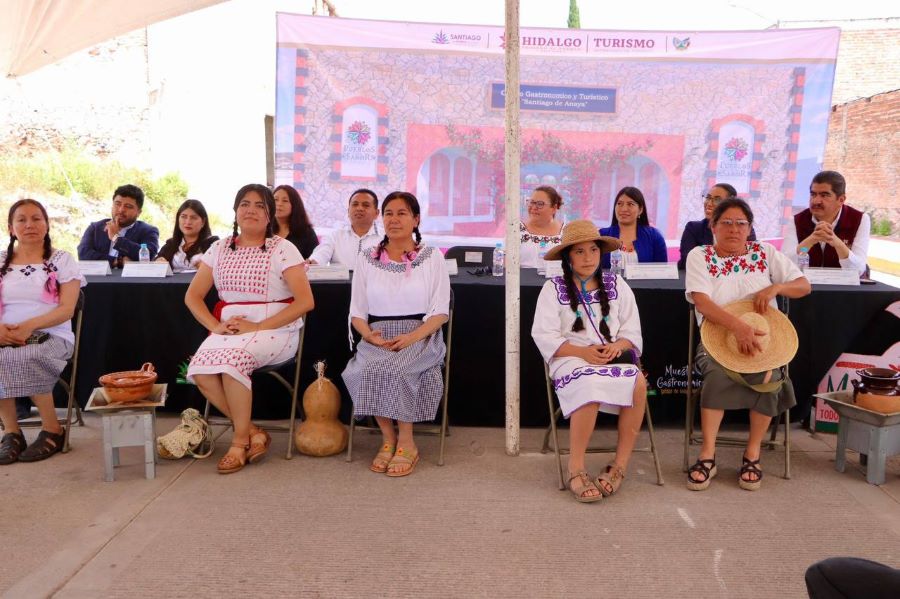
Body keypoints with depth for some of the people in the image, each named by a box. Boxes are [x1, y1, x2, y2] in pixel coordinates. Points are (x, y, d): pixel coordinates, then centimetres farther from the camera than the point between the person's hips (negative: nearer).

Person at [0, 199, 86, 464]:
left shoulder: (62, 260, 6)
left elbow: (67, 309, -3)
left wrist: (30, 325, -19)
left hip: (52, 337, -2)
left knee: (27, 358, -36)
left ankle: (53, 431, -15)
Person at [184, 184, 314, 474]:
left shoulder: (282, 249, -2)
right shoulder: (220, 249, 12)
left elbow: (305, 301, -11)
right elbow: (193, 295, 13)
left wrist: (258, 327, -17)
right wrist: (215, 326, -6)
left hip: (275, 330, -4)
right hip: (228, 328, 5)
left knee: (231, 358, -32)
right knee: (200, 370, -25)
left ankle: (240, 440, -12)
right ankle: (254, 432, -8)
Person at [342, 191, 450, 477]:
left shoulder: (432, 257, 7)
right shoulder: (366, 260, 13)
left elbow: (440, 312, -1)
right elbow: (357, 313, 11)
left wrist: (411, 337, -17)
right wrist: (370, 335, -11)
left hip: (420, 335, -2)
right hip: (377, 337, 2)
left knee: (396, 369, -33)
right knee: (366, 370, -30)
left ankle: (406, 443, -16)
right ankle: (388, 438, -11)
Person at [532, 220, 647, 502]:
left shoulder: (616, 285, 16)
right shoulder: (553, 288, 6)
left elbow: (632, 329, 11)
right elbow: (544, 336, -3)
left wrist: (617, 346, -12)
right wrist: (582, 351, -15)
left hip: (614, 355, 3)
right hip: (572, 358, -3)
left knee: (639, 383, -31)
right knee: (590, 387, -38)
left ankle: (620, 464, -18)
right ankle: (575, 468, -25)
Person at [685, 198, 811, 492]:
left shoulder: (765, 252, 7)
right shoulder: (700, 256, -2)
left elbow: (804, 285, 8)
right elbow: (702, 302, -17)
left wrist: (775, 288, -15)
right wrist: (738, 325, -33)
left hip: (763, 338, 2)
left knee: (768, 376, -29)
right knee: (719, 373, -33)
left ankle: (752, 453, -12)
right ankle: (708, 454, -22)